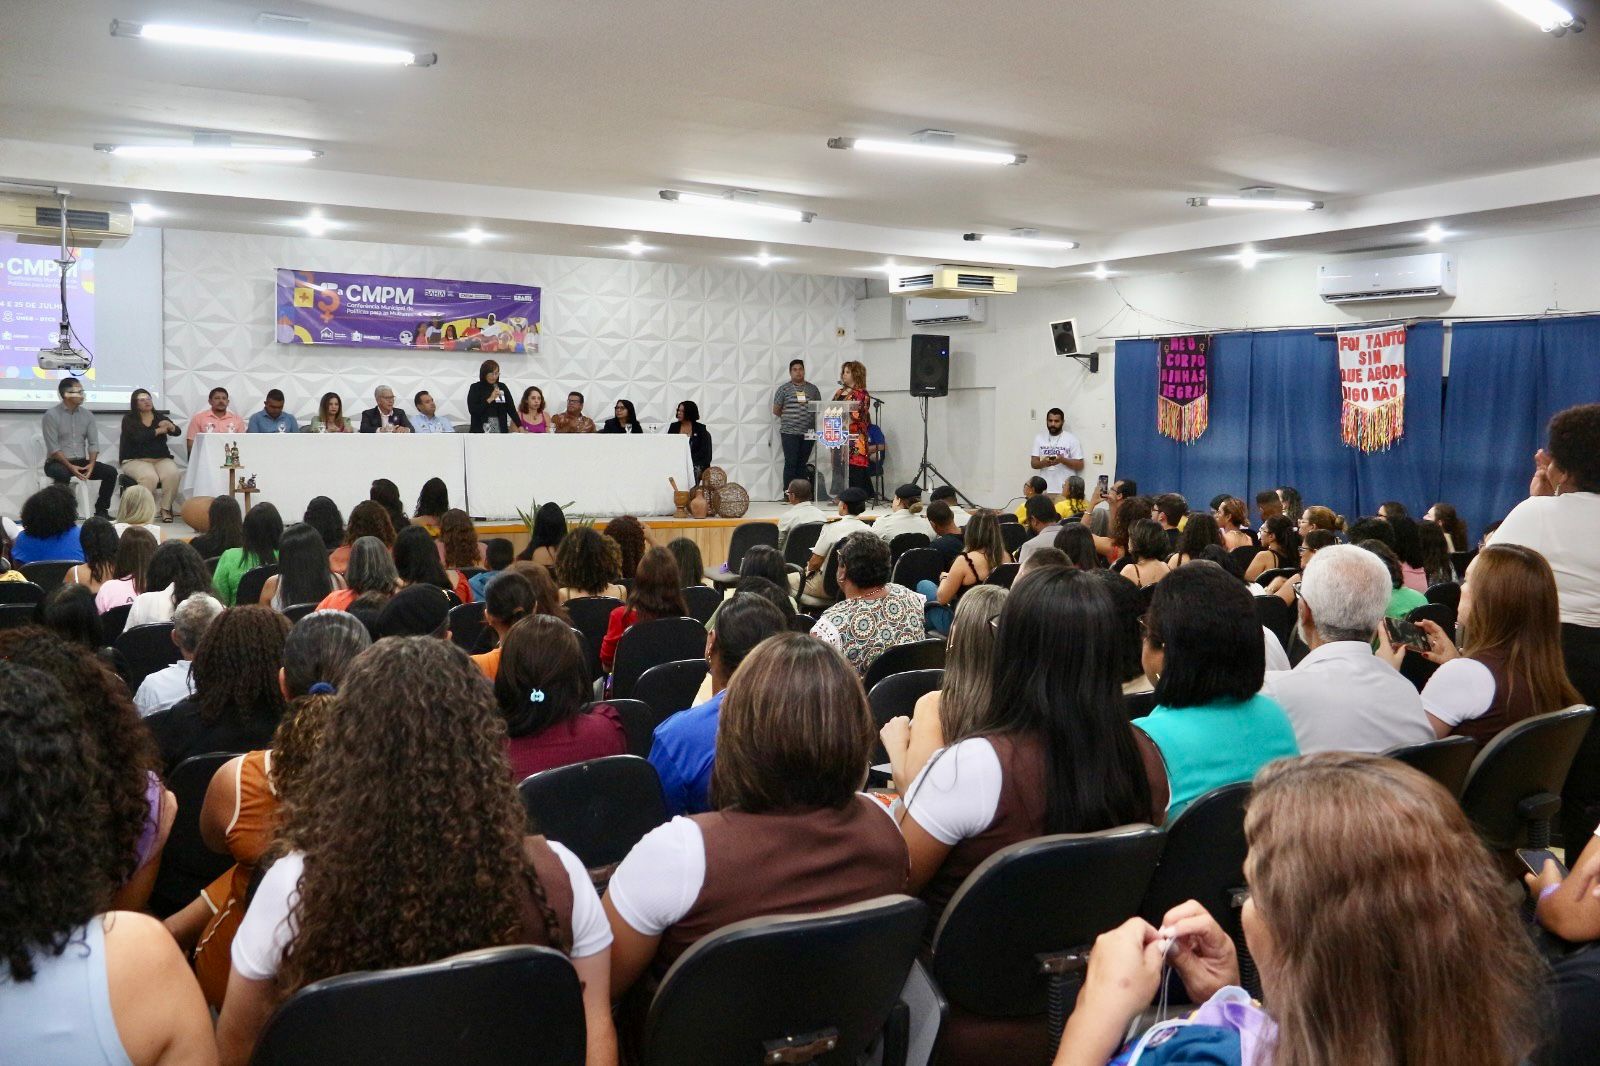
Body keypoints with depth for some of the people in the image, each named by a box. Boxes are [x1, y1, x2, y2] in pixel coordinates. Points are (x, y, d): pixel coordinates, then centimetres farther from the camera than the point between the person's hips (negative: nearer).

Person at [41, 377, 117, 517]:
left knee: (110, 472, -17)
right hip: (58, 462, -5)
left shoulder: (87, 414, 8)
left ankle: (101, 510, -9)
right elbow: (53, 448, -14)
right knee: (63, 473, -39)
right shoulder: (51, 415, -7)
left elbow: (93, 443, 3)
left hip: (81, 462, 5)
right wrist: (70, 466, -24)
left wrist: (91, 464, -16)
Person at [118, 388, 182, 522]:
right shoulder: (129, 419, 3)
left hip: (161, 459, 3)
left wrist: (170, 426, -22)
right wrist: (159, 431, -8)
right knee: (150, 477, -35)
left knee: (173, 474, -29)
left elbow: (177, 432, 0)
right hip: (135, 460, -3)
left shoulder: (160, 417, 14)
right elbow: (138, 437, -15)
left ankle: (166, 509, -17)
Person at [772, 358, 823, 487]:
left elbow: (819, 409, 16)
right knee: (791, 464, -5)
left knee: (802, 464, 7)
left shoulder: (813, 389, 11)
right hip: (789, 433, -3)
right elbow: (776, 411, 5)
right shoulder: (784, 389, 3)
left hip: (808, 432, 3)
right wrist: (788, 418, 3)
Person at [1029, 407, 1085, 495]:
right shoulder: (1039, 438, 9)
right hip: (1044, 490, 3)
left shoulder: (1071, 439, 0)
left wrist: (1063, 460, -18)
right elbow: (1033, 463, 7)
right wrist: (1043, 463, -15)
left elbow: (1080, 465, -1)